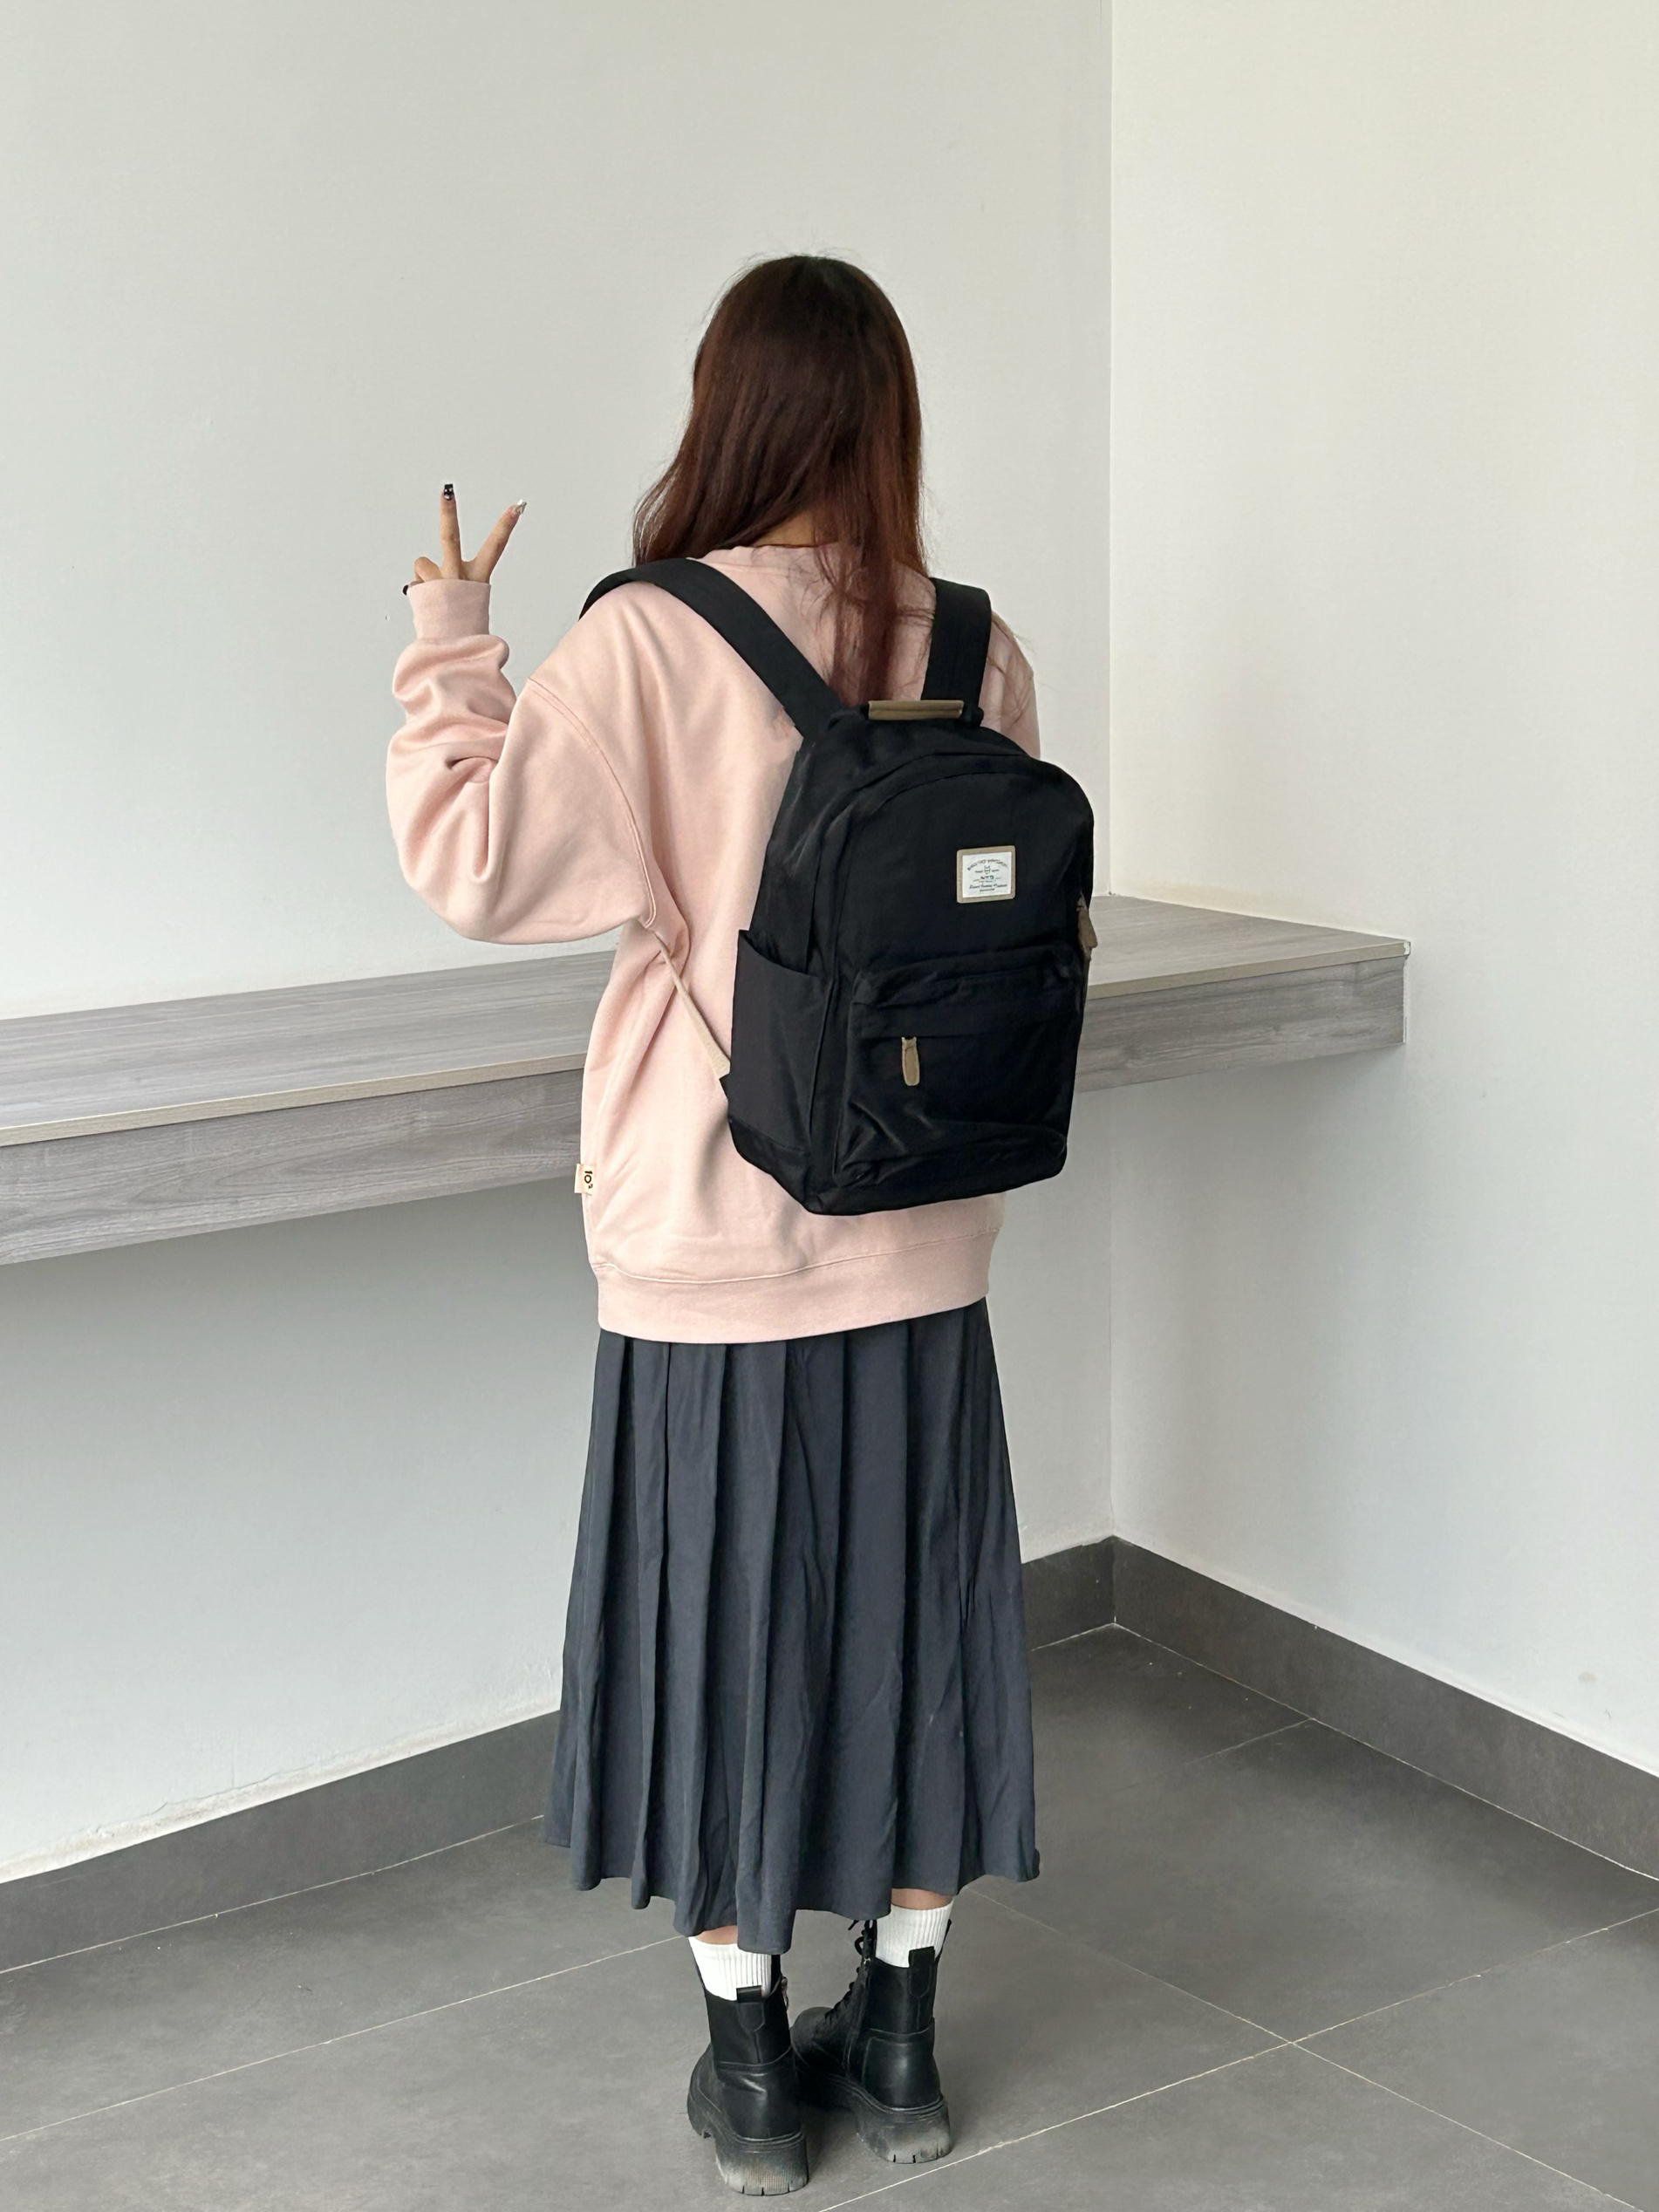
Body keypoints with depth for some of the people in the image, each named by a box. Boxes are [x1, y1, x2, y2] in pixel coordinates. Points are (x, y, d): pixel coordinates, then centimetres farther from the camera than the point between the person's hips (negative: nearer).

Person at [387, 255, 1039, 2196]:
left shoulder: (648, 646, -15)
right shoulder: (974, 650, -3)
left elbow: (472, 860, -15)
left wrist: (449, 648, -4)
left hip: (710, 1247, -3)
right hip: (918, 1243, 3)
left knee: (725, 1620, 10)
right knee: (906, 1613, 15)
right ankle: (896, 2040, 27)